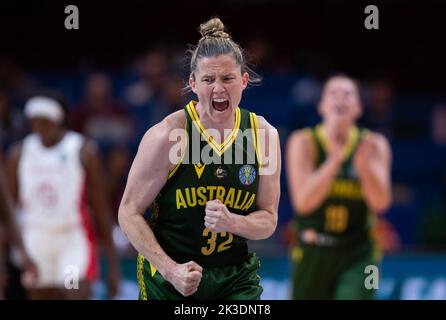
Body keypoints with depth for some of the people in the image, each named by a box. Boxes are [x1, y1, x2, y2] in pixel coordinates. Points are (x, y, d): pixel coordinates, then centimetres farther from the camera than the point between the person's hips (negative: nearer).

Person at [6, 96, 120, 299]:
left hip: (75, 242, -3)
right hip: (35, 242, 3)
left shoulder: (84, 151, -4)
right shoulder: (20, 153, 4)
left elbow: (101, 209, -2)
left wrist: (112, 264, -3)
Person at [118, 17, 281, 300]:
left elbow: (268, 220, 4)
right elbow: (129, 213, -7)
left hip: (236, 277, 2)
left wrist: (232, 223, -18)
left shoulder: (264, 135, -3)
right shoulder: (167, 135, -13)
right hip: (169, 280, -2)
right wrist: (170, 269, -18)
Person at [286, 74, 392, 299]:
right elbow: (303, 201, -18)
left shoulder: (374, 145, -3)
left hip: (357, 256, 0)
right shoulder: (304, 142, -6)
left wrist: (364, 166, -32)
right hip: (312, 254, 1)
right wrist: (334, 161, -31)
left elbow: (380, 203, -13)